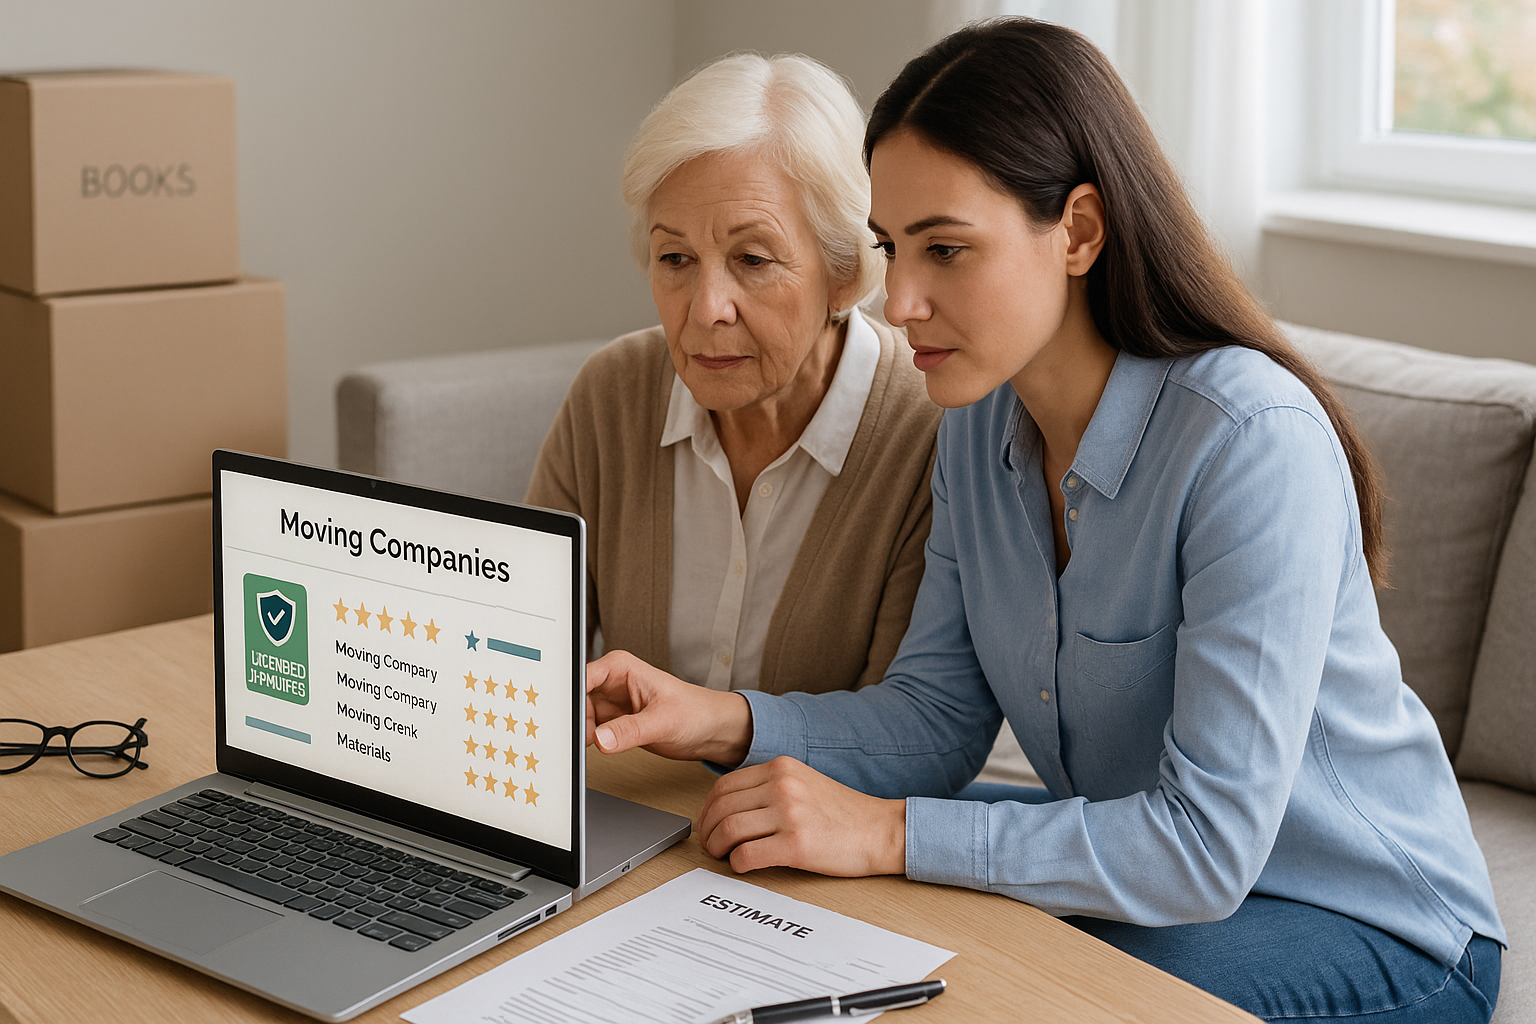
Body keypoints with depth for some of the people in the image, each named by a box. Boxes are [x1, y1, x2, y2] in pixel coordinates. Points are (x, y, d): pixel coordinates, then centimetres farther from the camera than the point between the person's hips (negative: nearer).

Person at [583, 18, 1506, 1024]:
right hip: (1160, 874, 7)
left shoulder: (1254, 442, -30)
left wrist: (888, 832, -30)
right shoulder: (983, 421, -3)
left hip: (1371, 931, -7)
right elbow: (940, 716, -1)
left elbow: (1208, 844, -31)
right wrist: (728, 721, -18)